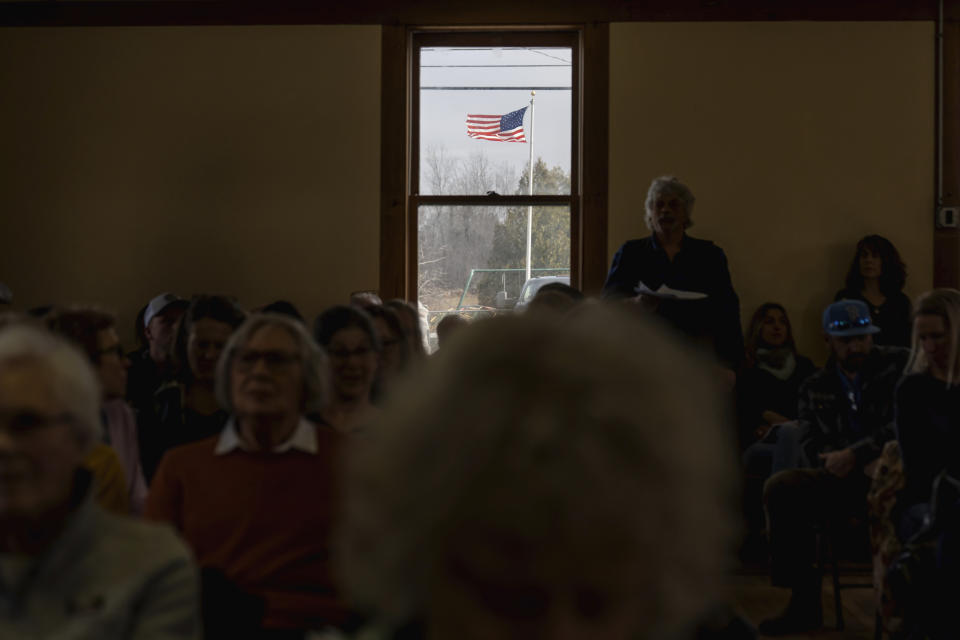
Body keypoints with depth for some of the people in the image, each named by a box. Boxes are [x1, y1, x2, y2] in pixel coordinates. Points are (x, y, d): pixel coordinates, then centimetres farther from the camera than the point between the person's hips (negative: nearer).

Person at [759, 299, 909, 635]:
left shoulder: (898, 365, 2)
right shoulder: (815, 388, 16)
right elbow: (811, 443, 11)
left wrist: (855, 455, -16)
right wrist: (834, 459, -12)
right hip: (845, 477, 5)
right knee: (780, 488, -17)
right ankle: (804, 602, -11)